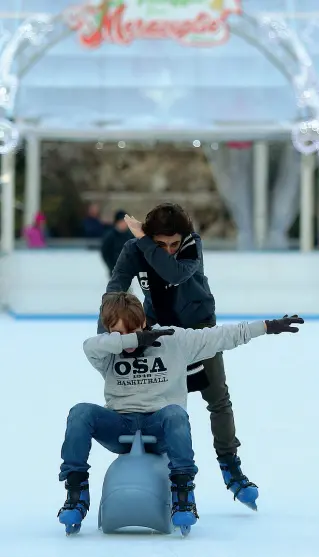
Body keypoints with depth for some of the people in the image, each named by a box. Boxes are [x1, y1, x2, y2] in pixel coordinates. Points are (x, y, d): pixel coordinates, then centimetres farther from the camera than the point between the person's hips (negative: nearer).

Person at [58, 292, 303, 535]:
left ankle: (183, 493, -33)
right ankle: (76, 494, -23)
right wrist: (136, 339, -25)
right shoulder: (108, 352, 3)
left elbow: (222, 336, 3)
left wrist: (268, 327, 1)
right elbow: (90, 346, -22)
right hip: (120, 428, 2)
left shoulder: (174, 340, 2)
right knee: (81, 413, -26)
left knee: (175, 413, -37)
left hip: (159, 426, -1)